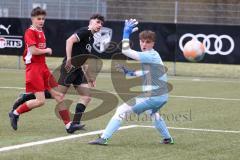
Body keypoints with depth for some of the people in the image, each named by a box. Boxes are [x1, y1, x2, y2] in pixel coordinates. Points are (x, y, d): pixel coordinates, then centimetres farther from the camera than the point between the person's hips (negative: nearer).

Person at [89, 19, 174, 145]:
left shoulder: (150, 55, -17)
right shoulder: (153, 55, 13)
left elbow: (126, 51, -22)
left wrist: (126, 33, -14)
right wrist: (130, 72, 17)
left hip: (152, 96, -10)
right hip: (163, 96, 10)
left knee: (122, 110, -11)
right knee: (152, 112, 42)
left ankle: (104, 138, -17)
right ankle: (168, 139, 48)